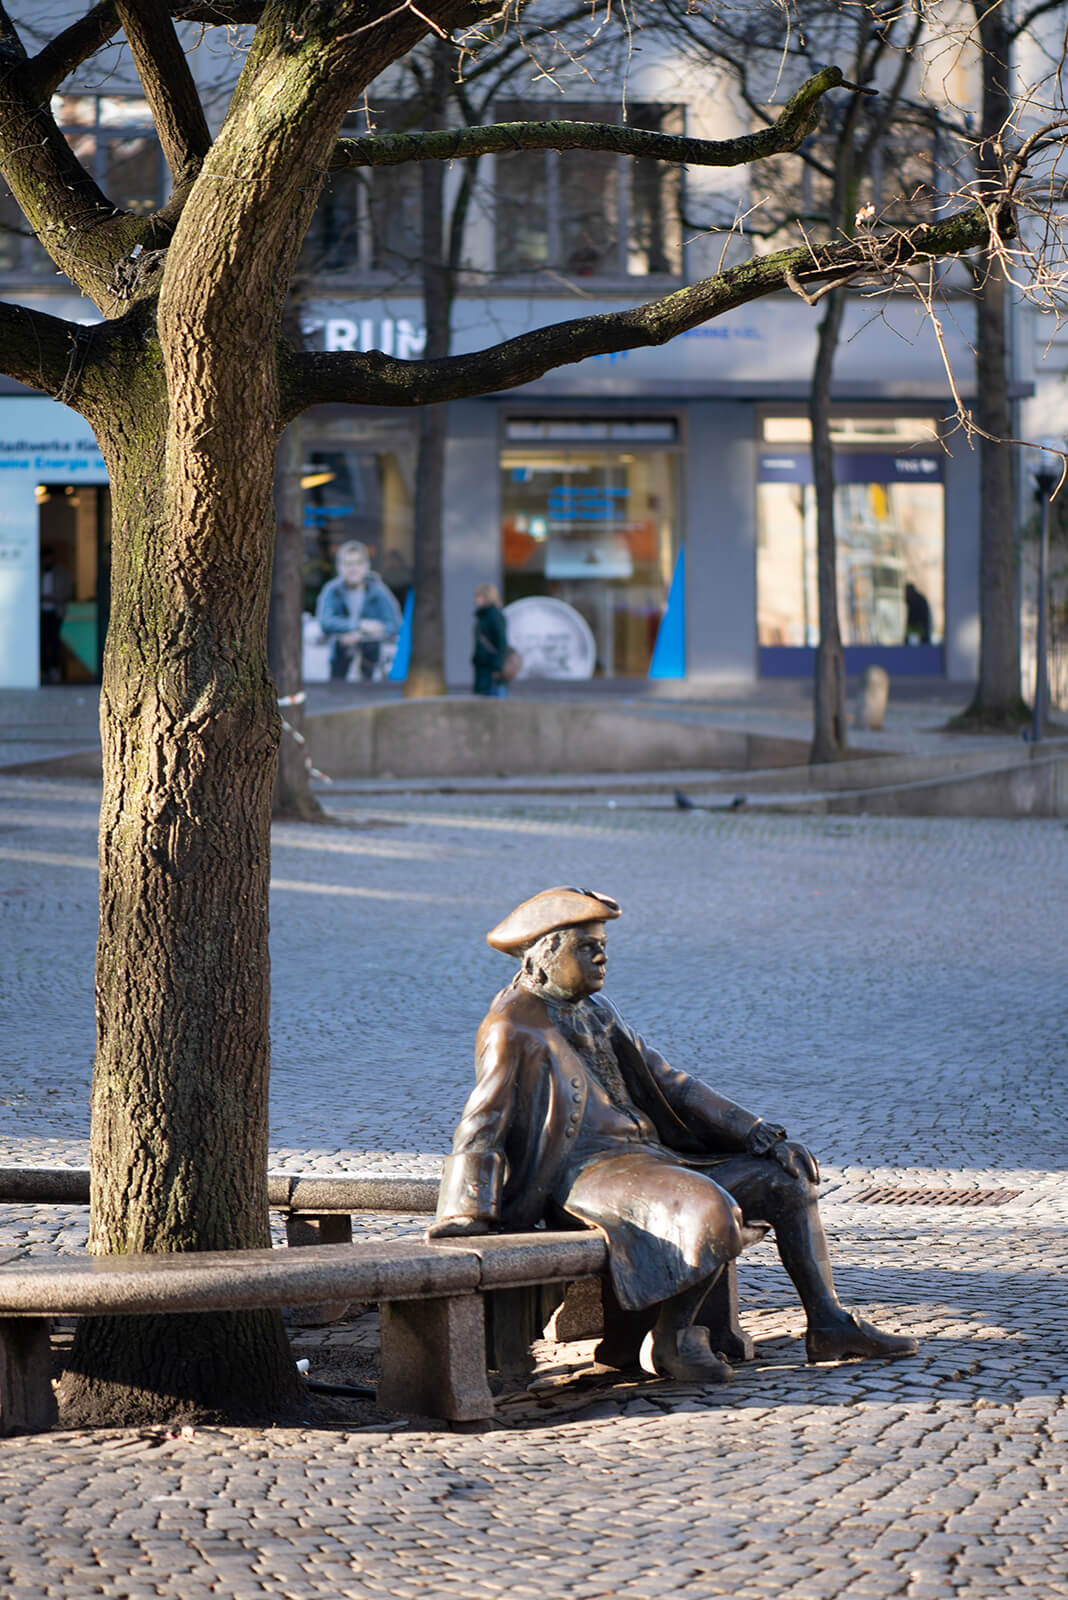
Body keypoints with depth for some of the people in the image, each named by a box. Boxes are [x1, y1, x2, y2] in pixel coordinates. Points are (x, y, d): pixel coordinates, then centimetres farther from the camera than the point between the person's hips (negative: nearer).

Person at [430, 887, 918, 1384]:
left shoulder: (594, 1012, 18)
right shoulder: (514, 1030, -9)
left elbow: (666, 1083, 20)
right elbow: (482, 1129, -13)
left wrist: (757, 1132, 13)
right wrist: (464, 1220, -22)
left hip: (649, 1156, 10)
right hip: (584, 1172, -10)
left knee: (786, 1178, 7)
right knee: (713, 1211, -33)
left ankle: (828, 1324, 8)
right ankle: (672, 1342, -17)